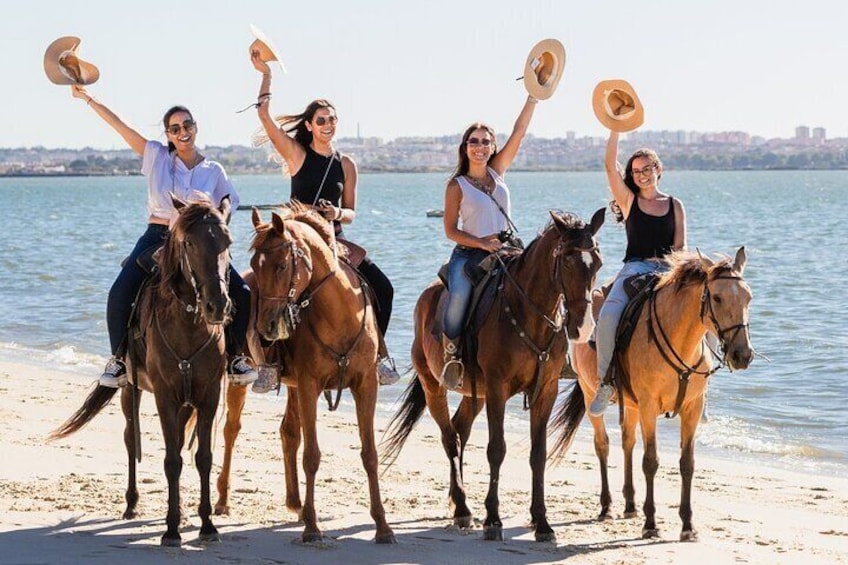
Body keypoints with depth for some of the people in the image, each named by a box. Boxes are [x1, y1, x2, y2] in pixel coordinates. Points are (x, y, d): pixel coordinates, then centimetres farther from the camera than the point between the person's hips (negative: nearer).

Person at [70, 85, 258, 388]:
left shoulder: (213, 170, 7)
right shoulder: (156, 156, 5)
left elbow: (228, 205, 13)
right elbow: (118, 124, 3)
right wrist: (87, 97, 2)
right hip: (157, 238, -1)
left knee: (241, 293, -17)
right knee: (120, 293, -23)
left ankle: (236, 357, 2)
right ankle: (119, 358, -4)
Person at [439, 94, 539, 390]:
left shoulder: (497, 171, 13)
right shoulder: (457, 185, 2)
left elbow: (519, 131, 7)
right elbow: (450, 230, 0)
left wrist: (533, 97, 0)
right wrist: (481, 242, -15)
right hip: (468, 253, -4)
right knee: (459, 296, -32)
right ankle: (451, 356, -15)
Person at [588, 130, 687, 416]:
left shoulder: (675, 205, 17)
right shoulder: (628, 200, 13)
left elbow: (680, 246, 10)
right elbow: (610, 165, 1)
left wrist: (665, 262, -10)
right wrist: (616, 127, -3)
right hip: (635, 268, -1)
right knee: (608, 315, -31)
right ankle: (606, 381, -17)